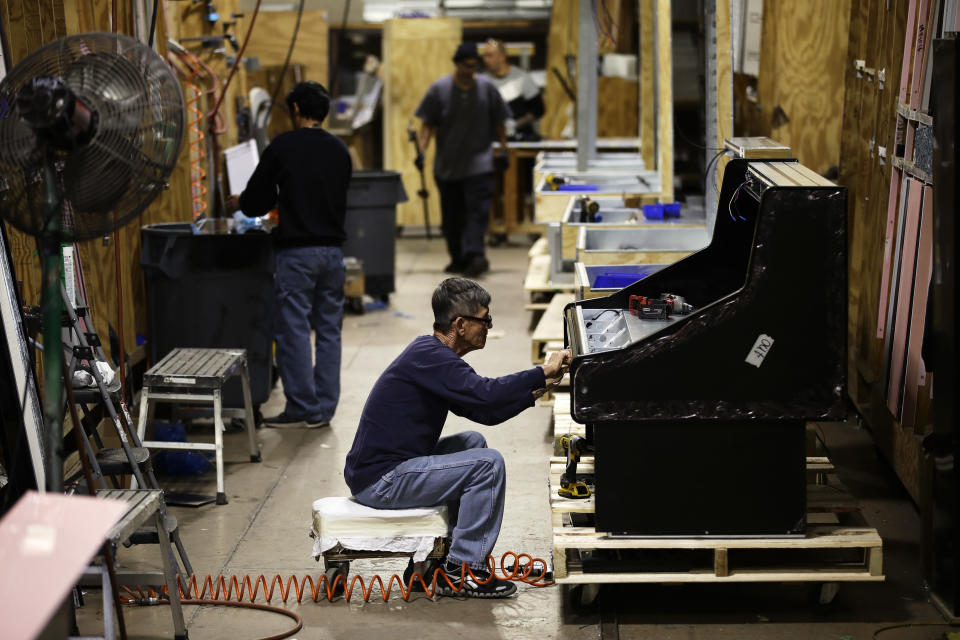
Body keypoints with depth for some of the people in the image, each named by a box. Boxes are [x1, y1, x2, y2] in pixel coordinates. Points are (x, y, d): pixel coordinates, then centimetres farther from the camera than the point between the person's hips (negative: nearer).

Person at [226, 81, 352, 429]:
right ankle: (324, 409, 12)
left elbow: (255, 202, -2)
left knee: (293, 330, 1)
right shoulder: (339, 150, 9)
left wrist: (238, 202, 22)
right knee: (329, 330, 9)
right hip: (332, 249, 5)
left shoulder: (283, 146, -7)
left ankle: (301, 407, 2)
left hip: (296, 252, -5)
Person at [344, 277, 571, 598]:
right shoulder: (429, 357, -18)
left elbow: (484, 411, 17)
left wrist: (536, 389, 9)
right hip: (380, 481, -11)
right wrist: (543, 372, -21)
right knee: (488, 463, -14)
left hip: (385, 467, 11)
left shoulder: (431, 352, 14)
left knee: (472, 442, 25)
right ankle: (462, 573, -5)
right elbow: (486, 393, -32)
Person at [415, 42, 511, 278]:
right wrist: (421, 150, -8)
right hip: (447, 165, 2)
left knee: (477, 209, -15)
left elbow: (499, 123, 9)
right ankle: (458, 258, 19)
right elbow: (428, 125, 2)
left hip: (479, 163, -2)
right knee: (451, 215, 8)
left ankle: (474, 255, -23)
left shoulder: (487, 88, 1)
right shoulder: (439, 89, 0)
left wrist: (503, 150, 5)